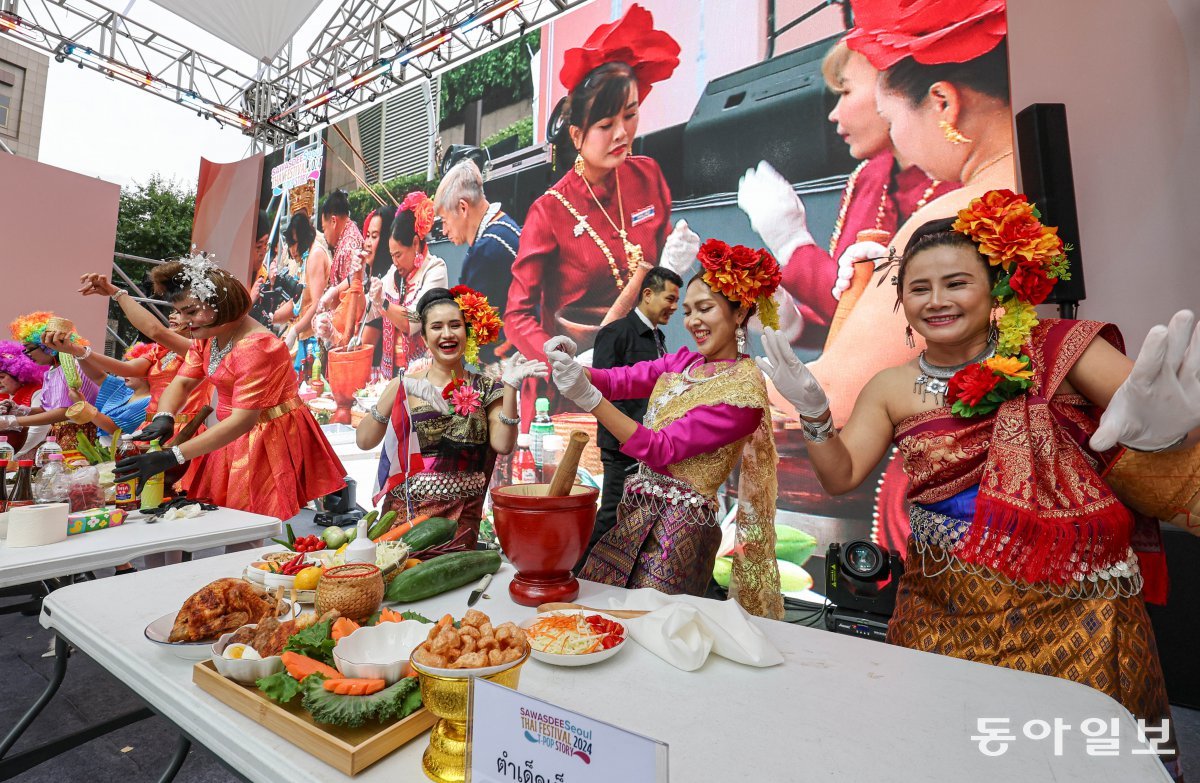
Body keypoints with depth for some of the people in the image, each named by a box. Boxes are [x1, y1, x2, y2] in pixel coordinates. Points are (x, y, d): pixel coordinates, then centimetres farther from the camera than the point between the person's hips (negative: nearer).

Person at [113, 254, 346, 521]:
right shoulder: (206, 337, 6)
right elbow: (181, 383, 4)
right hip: (234, 439, 9)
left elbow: (243, 420, -29)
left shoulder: (254, 346, -25)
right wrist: (163, 418, -18)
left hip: (272, 438, -8)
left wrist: (171, 457, -31)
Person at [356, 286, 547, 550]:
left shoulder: (485, 388, 2)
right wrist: (396, 389, -20)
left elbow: (503, 445, -12)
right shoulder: (407, 385, 2)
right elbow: (364, 441, -9)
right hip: (404, 511, 1)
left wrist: (510, 386, -21)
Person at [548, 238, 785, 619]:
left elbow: (662, 449, -21)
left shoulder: (744, 391, -16)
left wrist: (587, 397, -28)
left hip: (679, 526, -6)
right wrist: (573, 367, -21)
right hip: (636, 509, 7)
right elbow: (619, 380, -1)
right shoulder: (683, 362, 5)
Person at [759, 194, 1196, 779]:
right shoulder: (891, 389, 1)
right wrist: (814, 413, -17)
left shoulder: (1057, 350, -6)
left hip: (1072, 606, -1)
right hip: (943, 609, 2)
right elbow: (840, 477, -1)